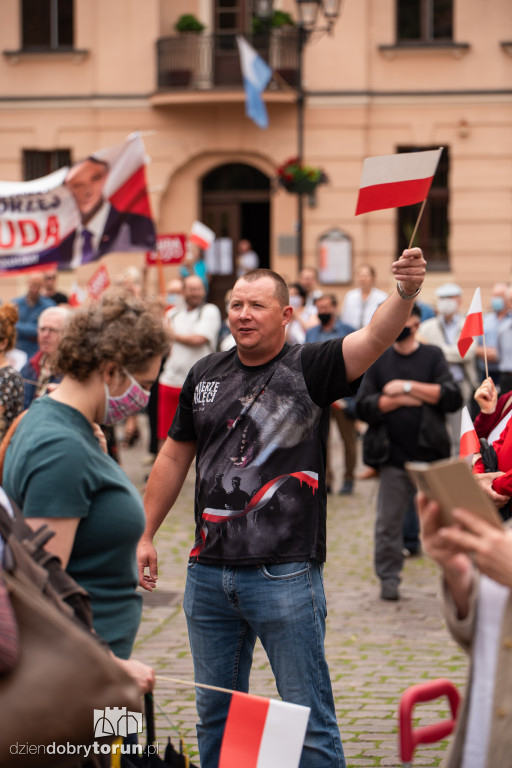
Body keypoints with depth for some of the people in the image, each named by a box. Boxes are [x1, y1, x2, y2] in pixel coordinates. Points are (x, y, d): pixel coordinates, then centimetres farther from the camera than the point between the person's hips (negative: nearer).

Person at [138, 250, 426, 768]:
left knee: (308, 716, 1)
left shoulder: (310, 369, -6)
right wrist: (145, 535, 15)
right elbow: (174, 457, 16)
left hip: (285, 577, -5)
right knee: (215, 711, 17)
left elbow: (375, 338, -24)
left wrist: (404, 293, -44)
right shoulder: (206, 374, 8)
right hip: (208, 574, 5)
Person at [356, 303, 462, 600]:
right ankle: (389, 579, 13)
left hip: (431, 454, -1)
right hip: (394, 456, 1)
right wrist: (400, 400, -10)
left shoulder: (433, 356, 4)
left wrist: (407, 387, -12)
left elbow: (453, 398, -10)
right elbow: (364, 407, 0)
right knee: (388, 521, 1)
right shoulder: (379, 360, 9)